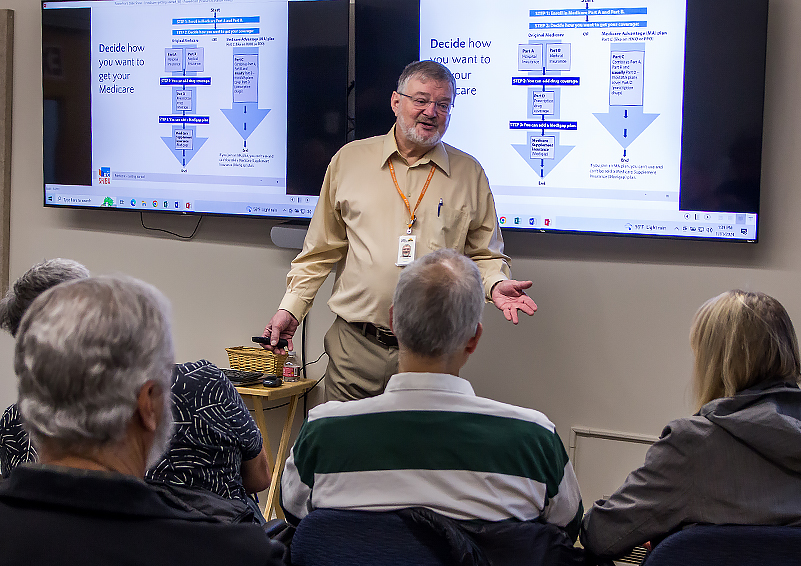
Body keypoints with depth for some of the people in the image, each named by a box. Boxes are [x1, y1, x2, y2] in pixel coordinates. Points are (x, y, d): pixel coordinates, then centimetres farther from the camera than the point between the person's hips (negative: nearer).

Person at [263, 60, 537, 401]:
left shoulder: (469, 173, 7)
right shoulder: (350, 159, 7)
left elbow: (483, 254, 12)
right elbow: (321, 251, 12)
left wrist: (496, 284, -9)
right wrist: (291, 308, 7)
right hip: (354, 346, 1)